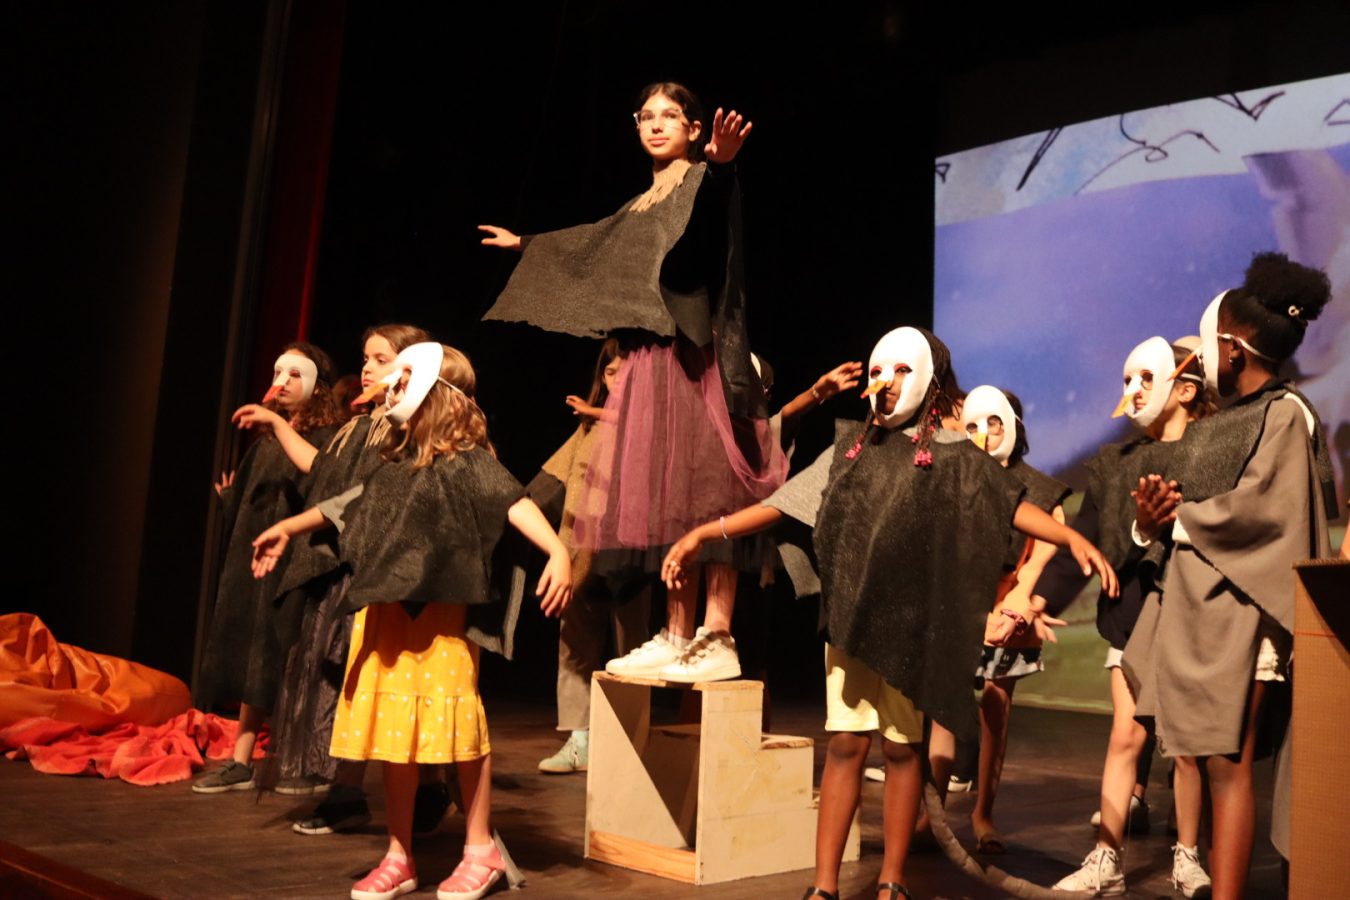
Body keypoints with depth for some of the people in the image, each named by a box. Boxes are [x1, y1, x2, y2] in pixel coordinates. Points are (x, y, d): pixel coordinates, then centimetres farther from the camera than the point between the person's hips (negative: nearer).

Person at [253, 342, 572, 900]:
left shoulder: (467, 460, -6)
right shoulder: (397, 463, 15)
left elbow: (514, 504, -20)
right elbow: (350, 505, 29)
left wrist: (558, 551, -36)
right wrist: (288, 529, 40)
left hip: (441, 614, -7)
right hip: (386, 613, 7)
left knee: (456, 724, -4)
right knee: (393, 729, 8)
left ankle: (480, 850, 12)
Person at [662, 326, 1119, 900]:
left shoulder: (952, 456, 2)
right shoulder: (850, 449, 10)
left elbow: (1011, 507, -8)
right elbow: (780, 503, 8)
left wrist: (1072, 538, -26)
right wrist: (703, 533, 3)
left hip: (909, 622, -2)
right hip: (849, 616, 2)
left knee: (900, 748, 6)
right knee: (845, 745, 2)